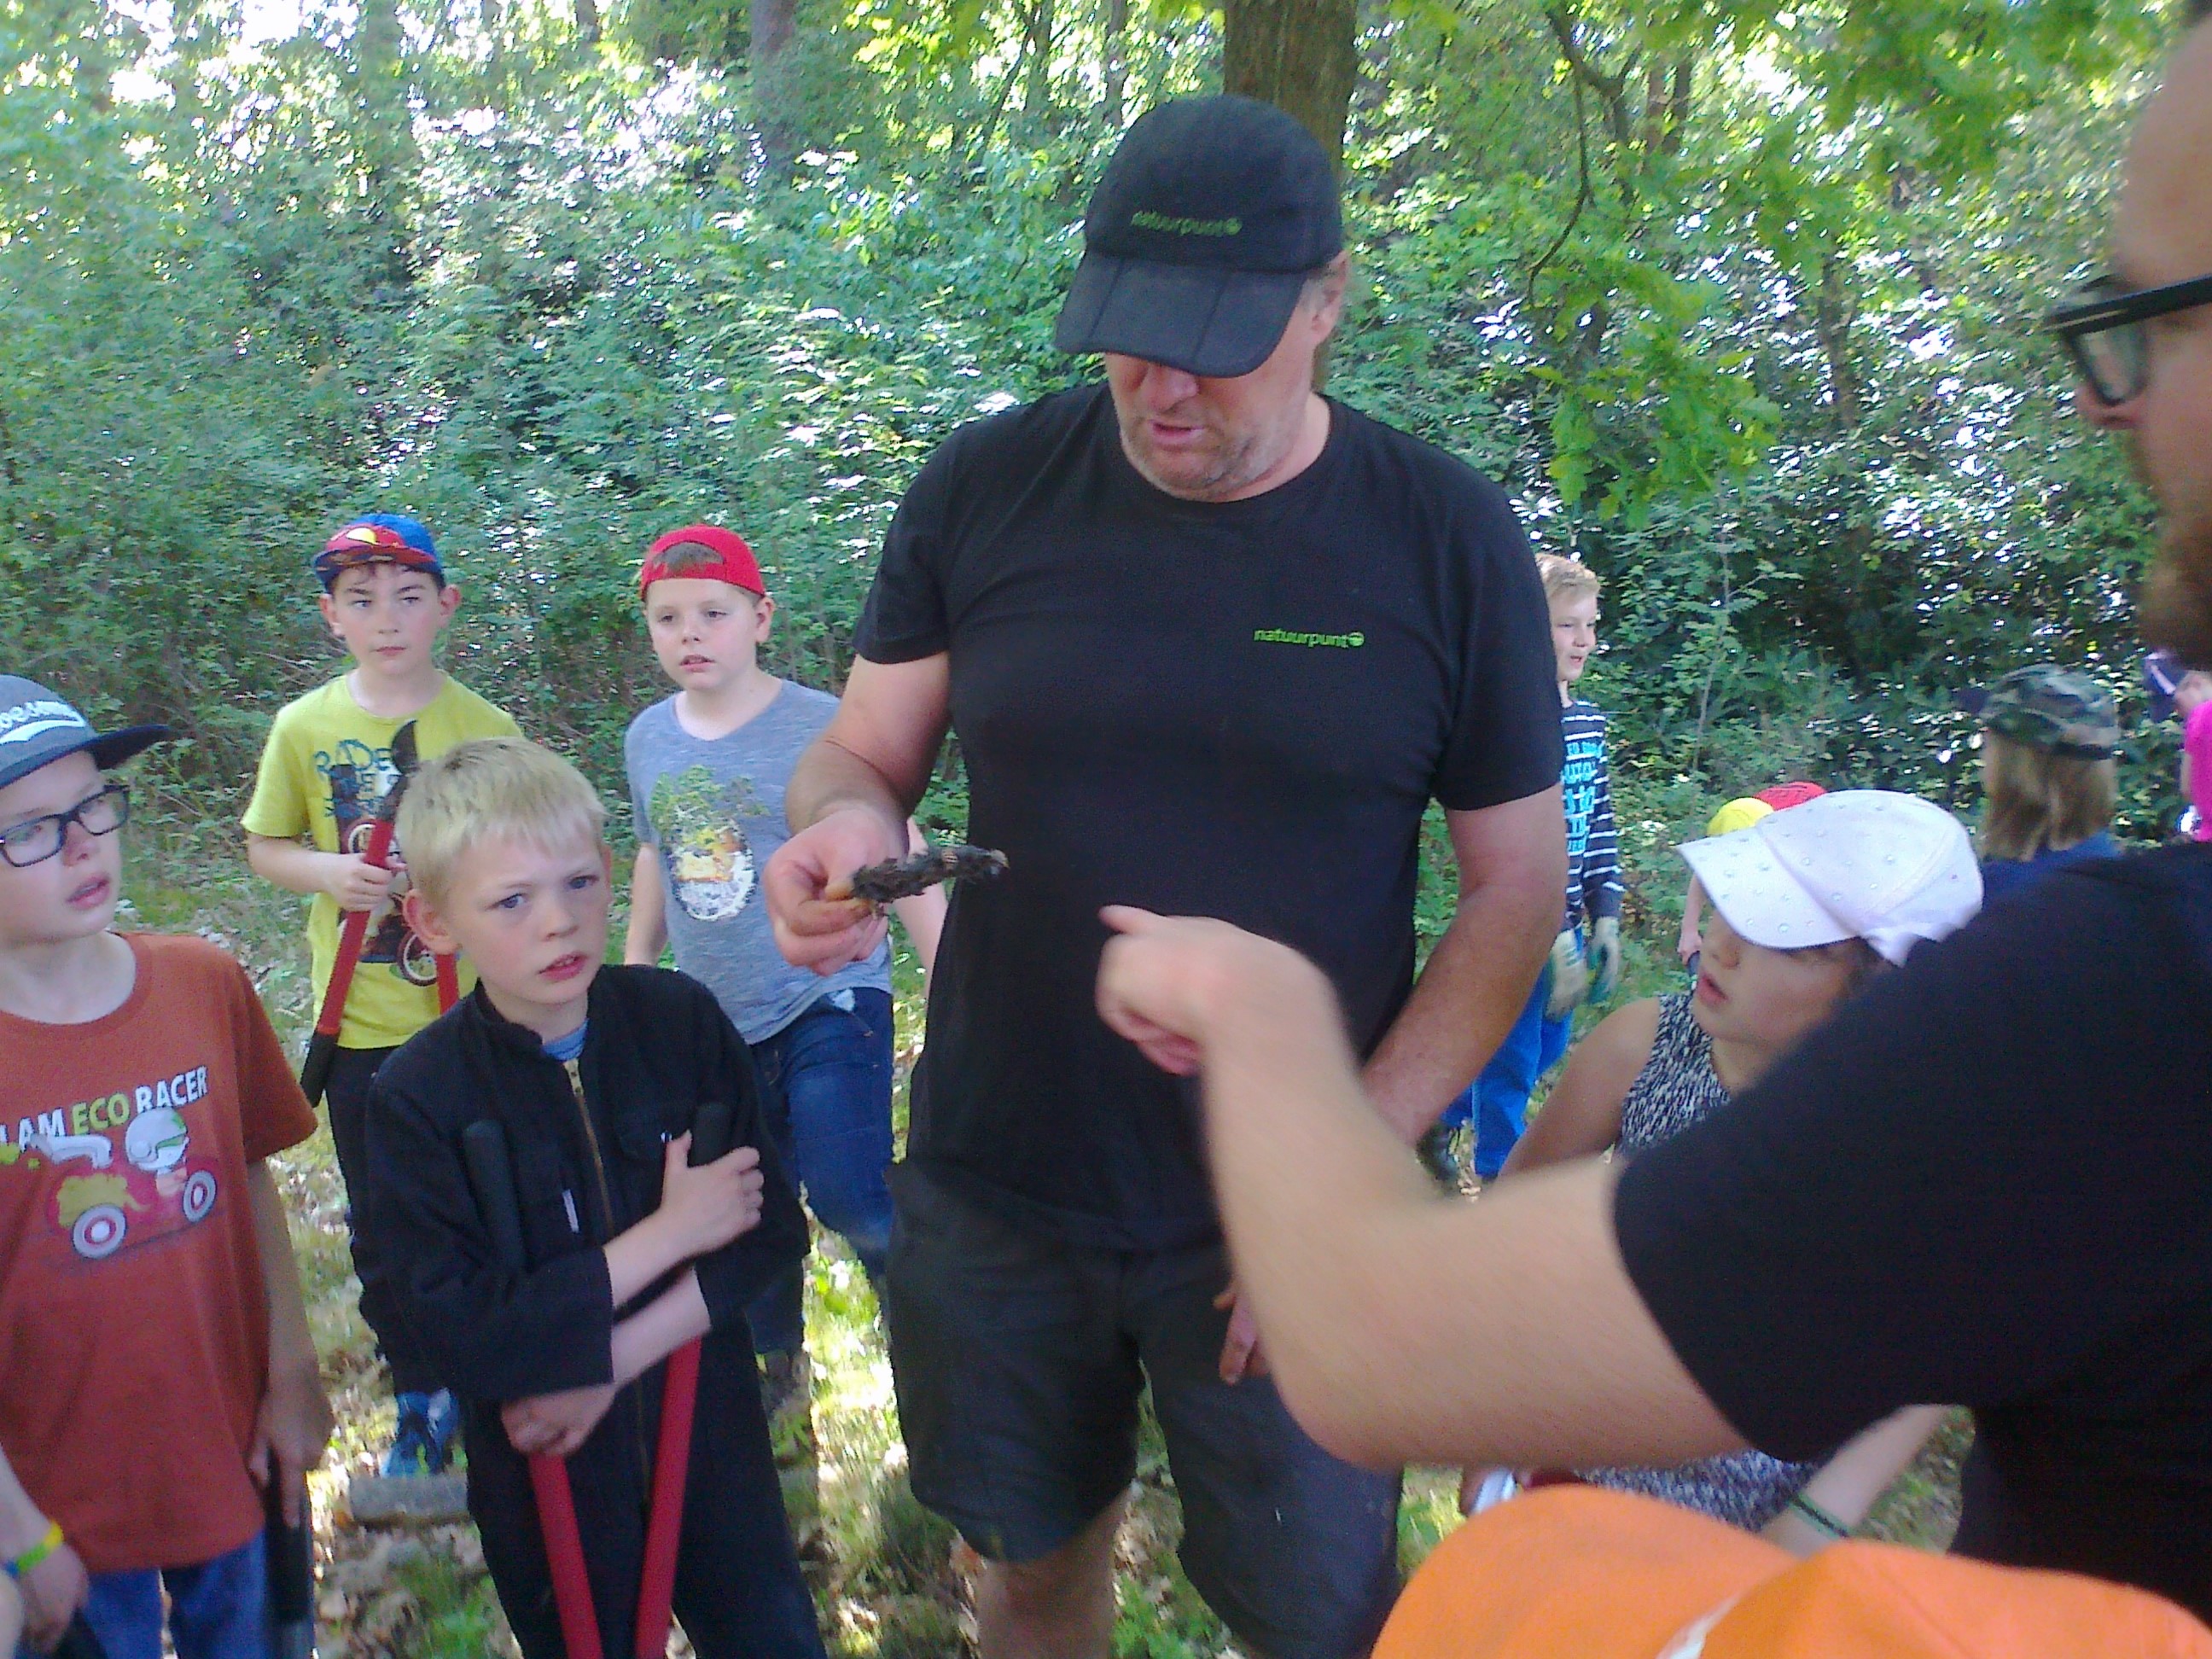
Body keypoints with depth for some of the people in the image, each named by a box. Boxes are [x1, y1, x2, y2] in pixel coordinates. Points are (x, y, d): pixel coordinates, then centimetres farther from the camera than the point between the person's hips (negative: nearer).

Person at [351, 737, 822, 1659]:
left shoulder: (682, 1021, -12)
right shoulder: (419, 1097, -17)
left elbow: (772, 1230, -12)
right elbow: (465, 1339, -22)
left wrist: (610, 1360, -21)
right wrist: (667, 1235, -23)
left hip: (708, 1438, 2)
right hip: (548, 1477, -1)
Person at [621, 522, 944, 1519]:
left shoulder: (820, 727, -12)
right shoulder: (648, 740, 3)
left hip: (830, 1000, -5)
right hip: (718, 1021, 5)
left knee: (851, 1203, -16)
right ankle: (780, 1378, 36)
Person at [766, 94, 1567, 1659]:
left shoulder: (1449, 539, -9)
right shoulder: (985, 489, -5)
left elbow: (1515, 887, -5)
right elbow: (864, 754, 4)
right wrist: (843, 823, -21)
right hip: (993, 1194, 2)